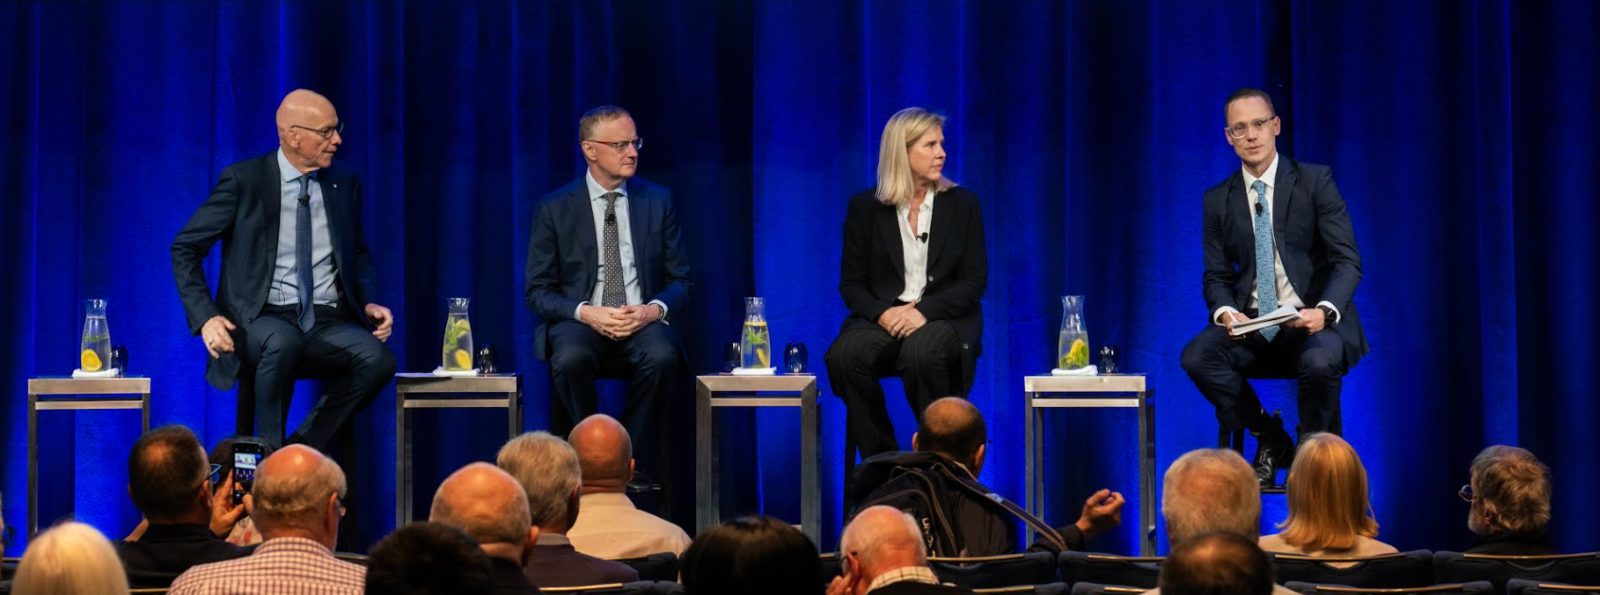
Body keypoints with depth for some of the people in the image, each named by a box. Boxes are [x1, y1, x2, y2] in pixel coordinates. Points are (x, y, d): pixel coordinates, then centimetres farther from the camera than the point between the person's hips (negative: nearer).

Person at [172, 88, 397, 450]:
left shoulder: (344, 186, 11)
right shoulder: (244, 180, -2)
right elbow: (185, 248, 0)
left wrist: (367, 303, 5)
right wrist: (205, 318, -14)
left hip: (327, 324, 4)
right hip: (262, 321, -4)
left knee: (378, 359, -29)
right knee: (284, 342, -40)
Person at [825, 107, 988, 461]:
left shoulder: (962, 203, 5)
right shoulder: (865, 207, 5)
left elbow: (974, 281, 0)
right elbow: (852, 283, 5)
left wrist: (924, 311, -16)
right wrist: (882, 313, -17)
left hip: (943, 317, -1)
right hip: (884, 318, 1)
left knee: (920, 352, -37)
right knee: (844, 355, -32)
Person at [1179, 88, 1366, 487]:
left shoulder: (1315, 181, -1)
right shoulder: (1218, 200, 8)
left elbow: (1348, 260, -7)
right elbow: (1217, 277, 8)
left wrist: (1324, 311, -27)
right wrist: (1226, 312, -17)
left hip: (1314, 322, -3)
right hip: (1252, 327, 3)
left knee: (1320, 360, -37)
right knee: (1197, 356, -27)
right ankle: (1270, 440, -3)